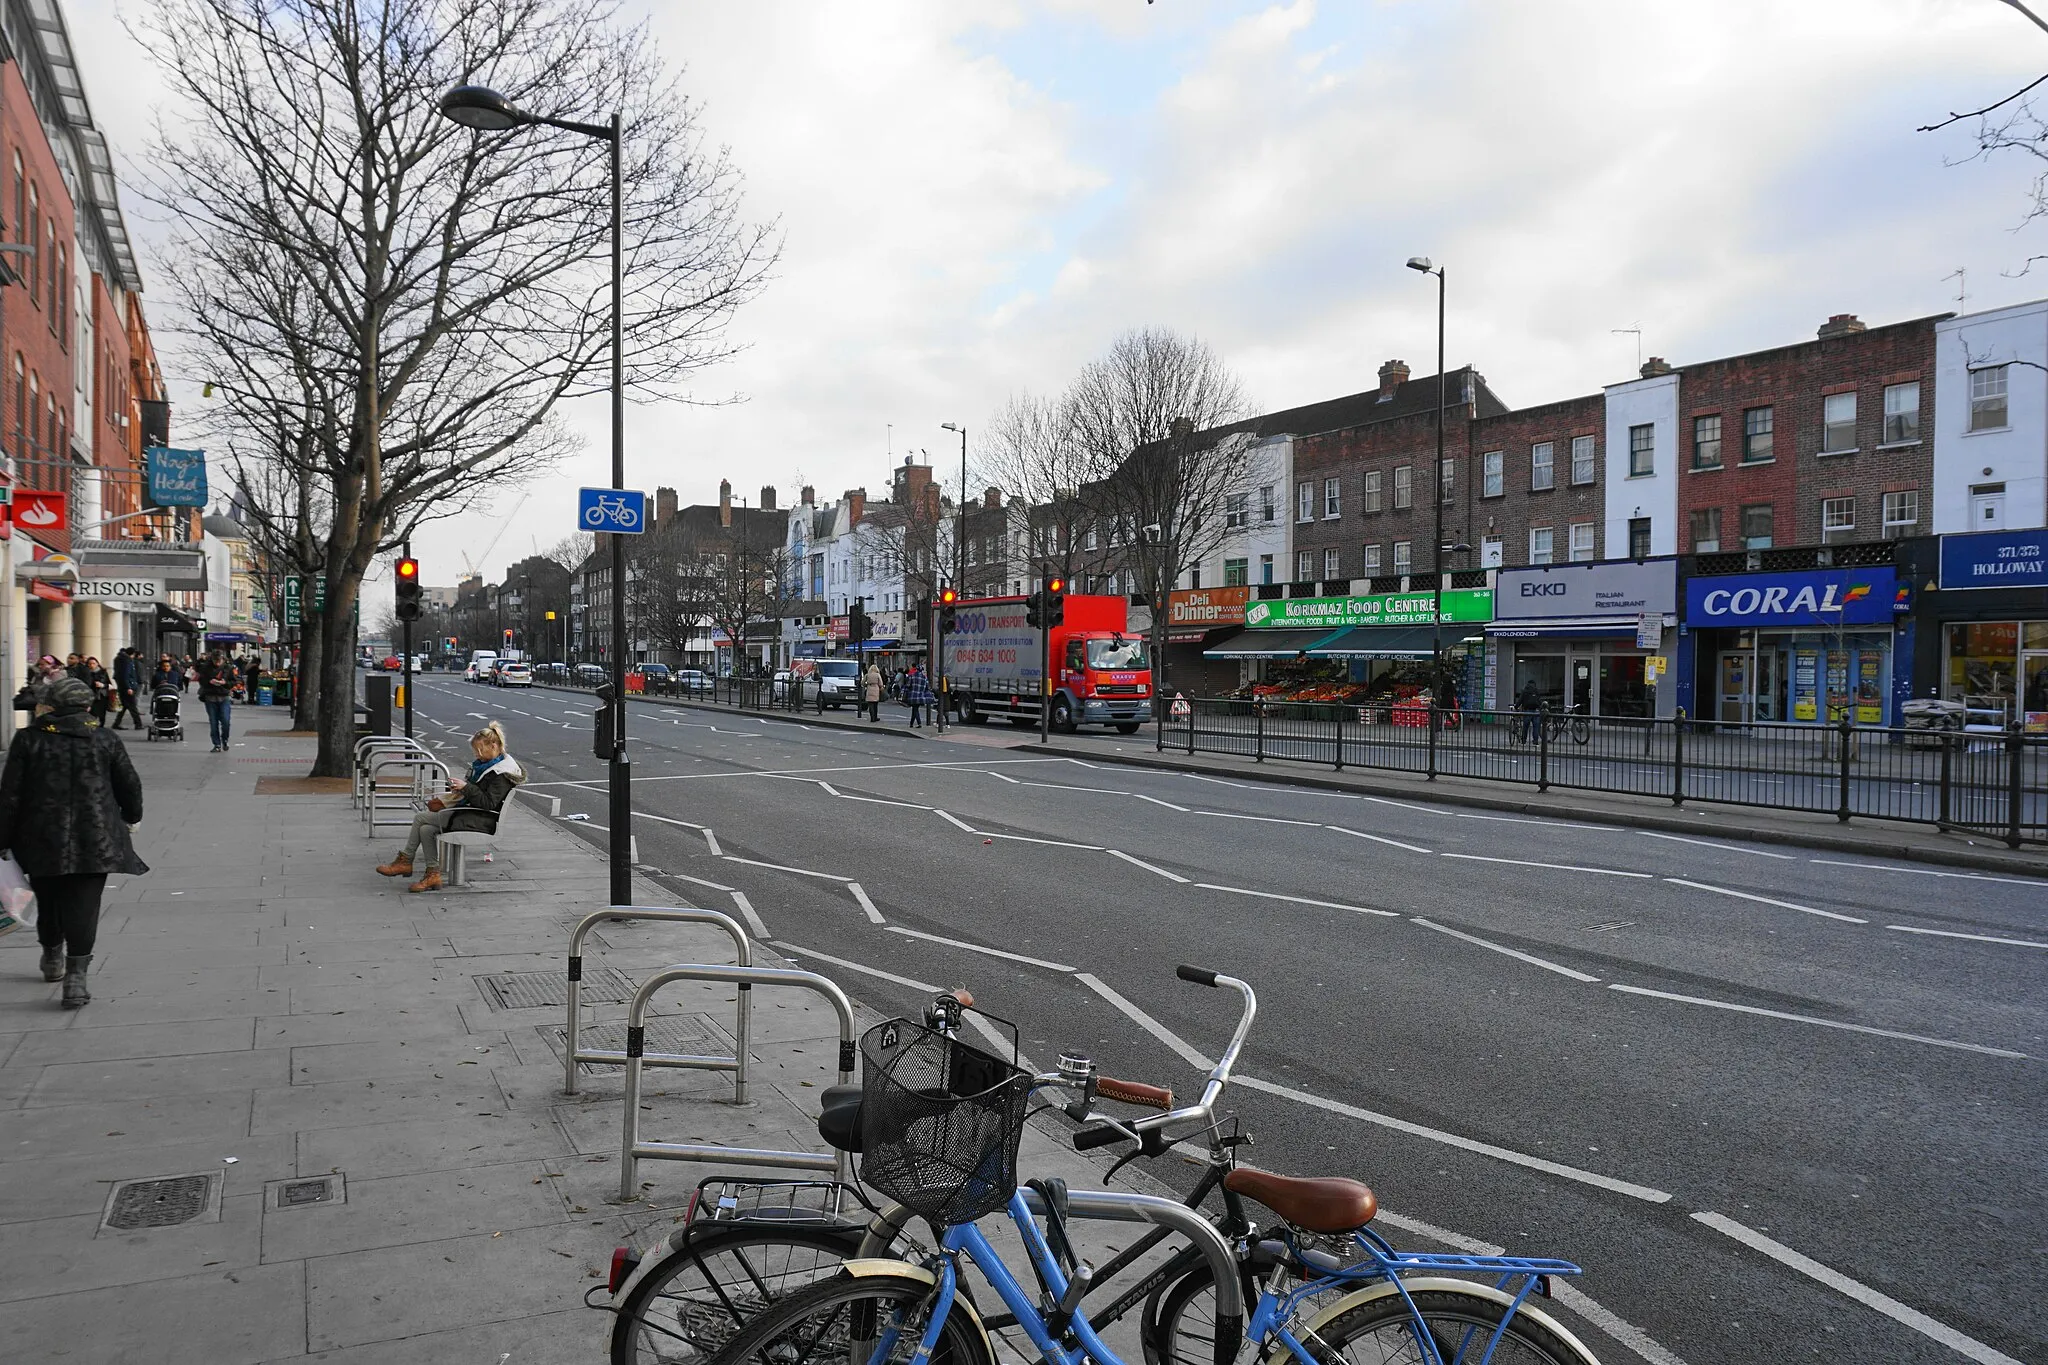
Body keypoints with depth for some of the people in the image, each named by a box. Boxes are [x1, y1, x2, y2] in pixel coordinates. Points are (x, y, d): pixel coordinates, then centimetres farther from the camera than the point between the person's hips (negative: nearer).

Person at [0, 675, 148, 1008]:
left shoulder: (29, 739, -1)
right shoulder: (105, 740, 0)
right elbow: (130, 785, 8)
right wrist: (132, 816, 27)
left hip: (43, 839, 1)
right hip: (94, 840, -1)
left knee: (48, 902, 20)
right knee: (83, 907, -2)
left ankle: (52, 959, 40)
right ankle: (75, 976, -12)